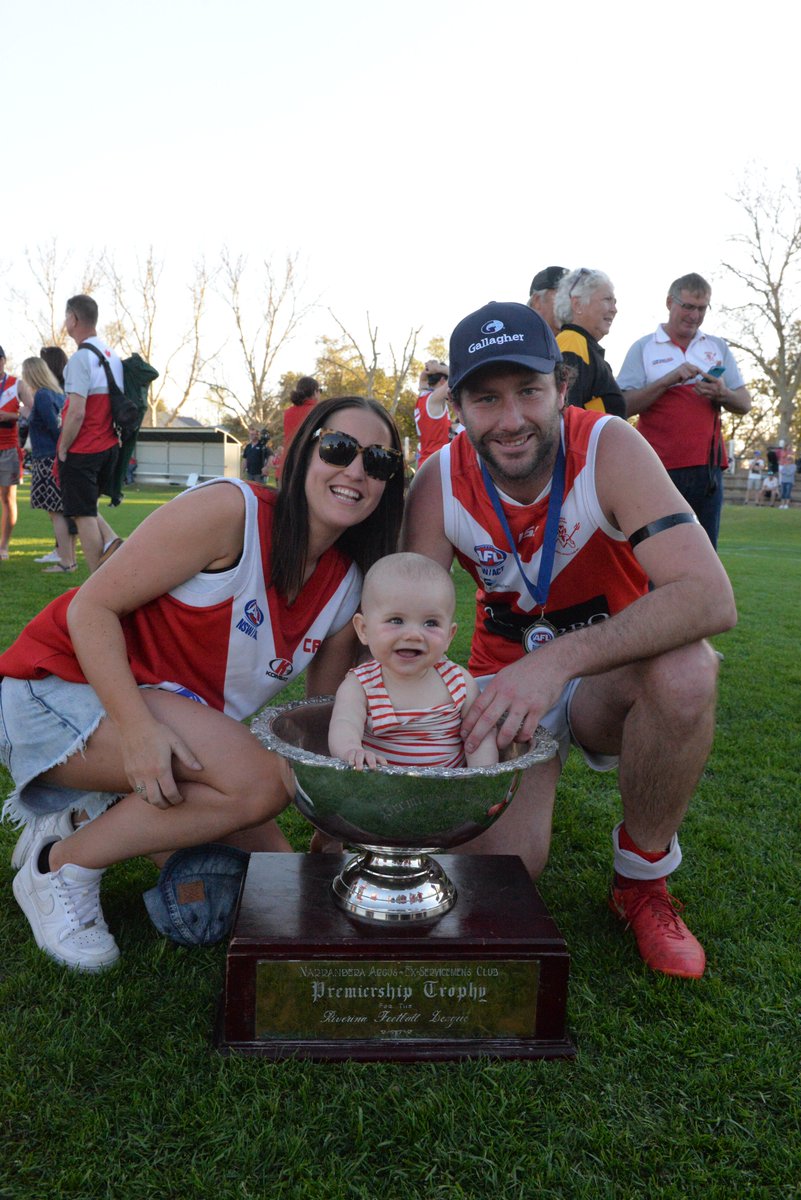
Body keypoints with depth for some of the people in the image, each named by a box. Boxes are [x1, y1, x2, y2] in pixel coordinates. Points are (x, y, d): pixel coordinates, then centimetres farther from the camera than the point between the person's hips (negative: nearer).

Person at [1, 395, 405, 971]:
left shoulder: (349, 587, 0)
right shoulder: (230, 511, -20)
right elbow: (92, 606, -19)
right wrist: (137, 727, -30)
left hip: (180, 718, 7)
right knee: (264, 778, -28)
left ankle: (100, 807, 16)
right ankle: (63, 866, -8)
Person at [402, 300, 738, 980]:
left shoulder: (610, 450, -21)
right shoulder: (440, 485, -14)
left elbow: (711, 597, -34)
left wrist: (560, 658, -43)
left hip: (610, 684, -1)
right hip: (506, 683, 1)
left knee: (685, 669, -35)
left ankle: (643, 877, -9)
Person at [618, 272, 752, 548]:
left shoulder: (717, 347, 16)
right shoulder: (644, 347, 6)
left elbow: (745, 404, 12)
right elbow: (624, 406, -4)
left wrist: (722, 394, -9)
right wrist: (669, 380, -15)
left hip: (707, 467, 3)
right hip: (660, 467, -3)